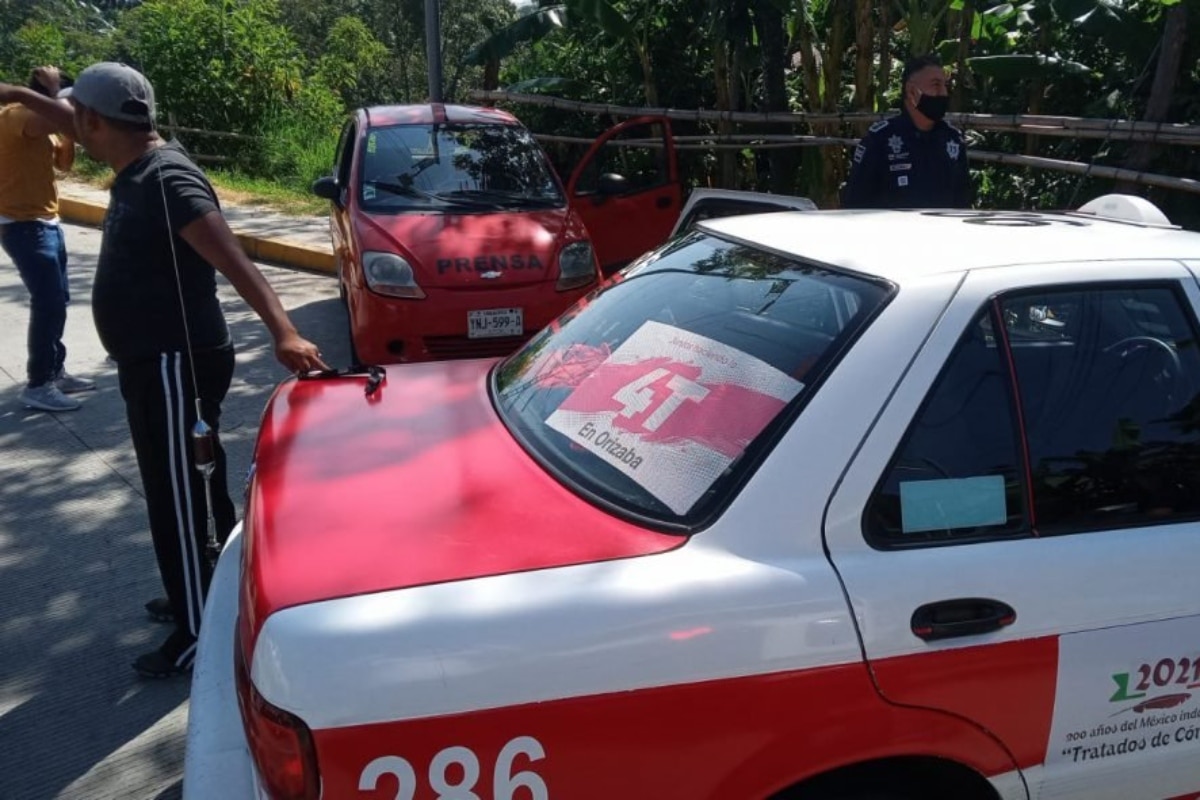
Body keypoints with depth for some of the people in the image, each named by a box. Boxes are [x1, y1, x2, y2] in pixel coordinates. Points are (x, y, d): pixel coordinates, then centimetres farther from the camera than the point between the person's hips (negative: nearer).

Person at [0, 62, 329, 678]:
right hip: (152, 362, 10)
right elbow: (78, 125, 31)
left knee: (178, 497, -2)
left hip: (175, 364, -10)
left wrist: (283, 333, -48)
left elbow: (234, 262, -36)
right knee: (187, 489, 20)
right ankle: (205, 594, 37)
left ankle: (200, 633, 10)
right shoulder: (137, 166, 7)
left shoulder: (167, 181, -22)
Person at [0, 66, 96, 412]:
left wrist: (70, 130, 3)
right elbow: (47, 121, -35)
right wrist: (53, 89, -18)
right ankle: (37, 385, 0)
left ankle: (54, 372, 26)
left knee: (56, 300, 15)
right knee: (48, 302, -9)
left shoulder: (41, 123, 13)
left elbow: (64, 162, 18)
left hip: (46, 223, 10)